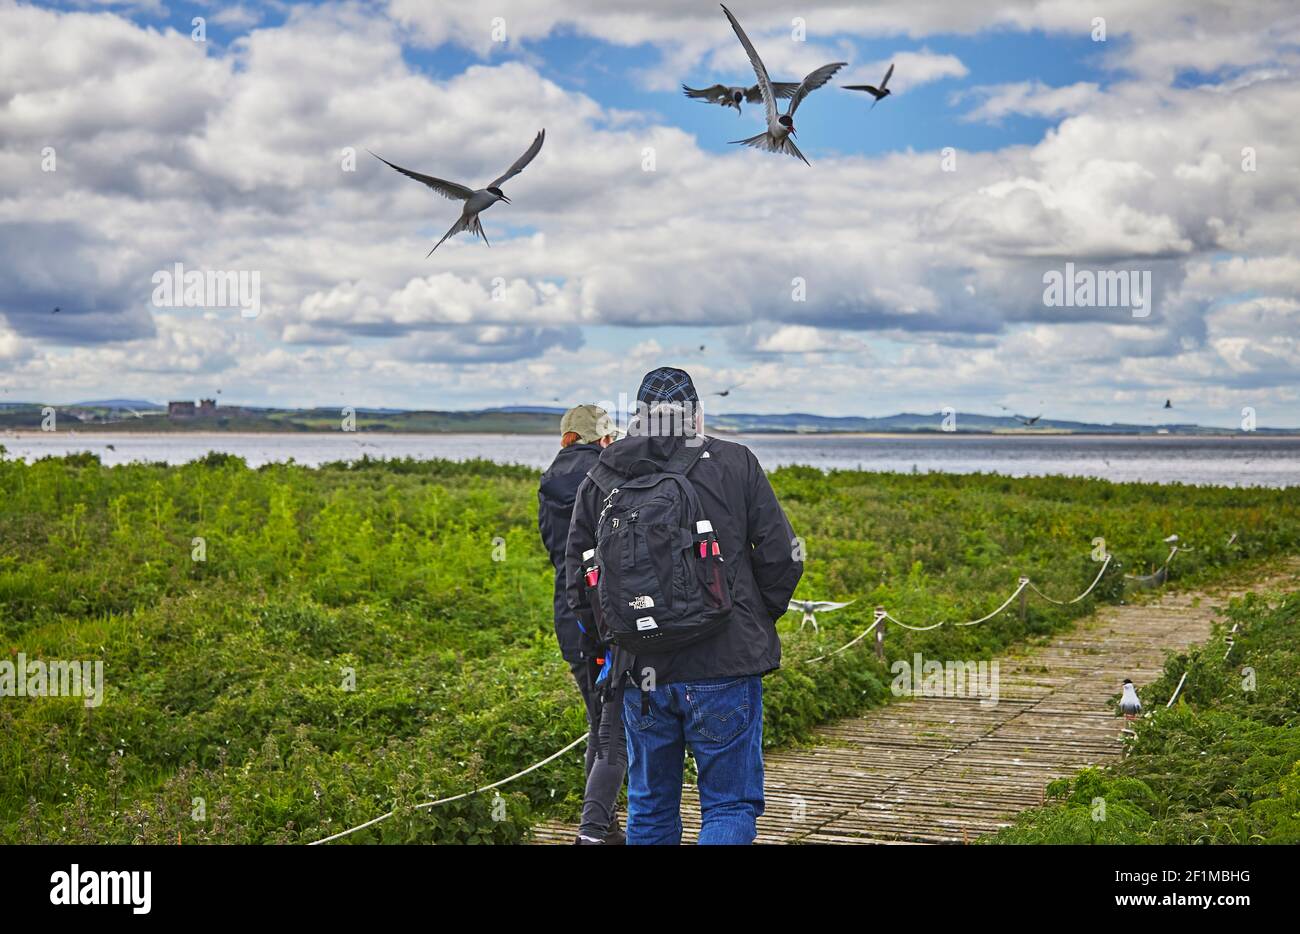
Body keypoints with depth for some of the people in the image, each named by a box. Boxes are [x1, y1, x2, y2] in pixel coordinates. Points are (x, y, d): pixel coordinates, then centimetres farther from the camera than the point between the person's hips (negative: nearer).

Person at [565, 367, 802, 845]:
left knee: (649, 806, 17)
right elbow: (781, 557, -3)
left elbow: (578, 575, 7)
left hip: (641, 674, 3)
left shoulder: (600, 478, 5)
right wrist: (759, 620, 13)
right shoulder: (735, 464, -2)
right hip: (724, 666, -3)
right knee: (732, 804, 5)